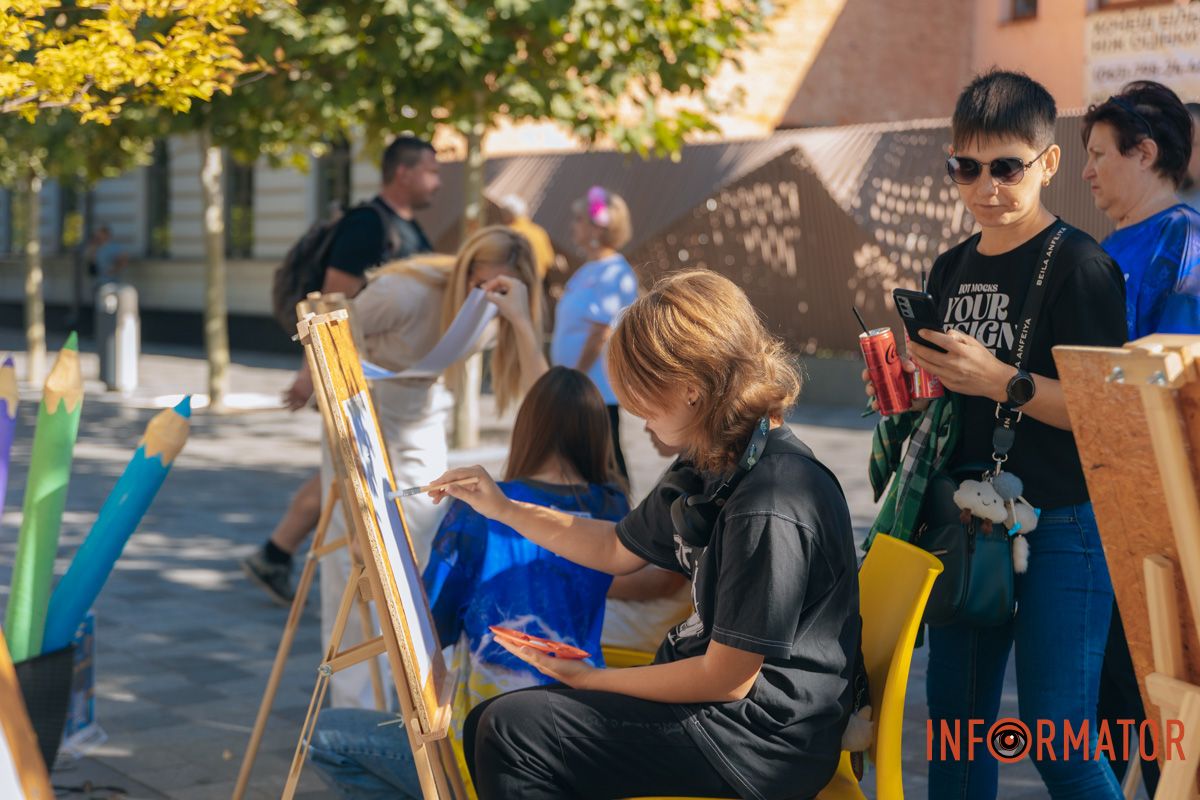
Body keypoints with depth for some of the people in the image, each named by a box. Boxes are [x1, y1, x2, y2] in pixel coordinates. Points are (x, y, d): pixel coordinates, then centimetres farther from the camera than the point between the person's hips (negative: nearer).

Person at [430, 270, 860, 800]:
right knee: (489, 723, 4)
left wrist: (592, 679, -8)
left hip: (761, 737, -10)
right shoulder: (715, 469, 5)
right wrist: (503, 509, 17)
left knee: (512, 732, -16)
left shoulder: (769, 510, -26)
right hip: (710, 680, 10)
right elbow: (618, 550, 22)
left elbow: (727, 680, -21)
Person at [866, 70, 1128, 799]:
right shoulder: (951, 269, 11)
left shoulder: (1080, 265, -10)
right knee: (954, 719, 14)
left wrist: (1003, 381, -25)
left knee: (1056, 740, -6)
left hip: (1059, 528, -7)